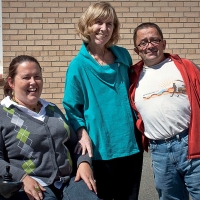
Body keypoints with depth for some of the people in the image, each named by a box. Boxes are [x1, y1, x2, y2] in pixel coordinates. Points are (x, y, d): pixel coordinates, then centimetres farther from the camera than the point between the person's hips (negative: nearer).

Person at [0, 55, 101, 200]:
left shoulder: (53, 109, 21)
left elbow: (74, 142, 24)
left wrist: (84, 162, 5)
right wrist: (21, 177, -19)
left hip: (69, 180, 5)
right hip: (32, 186, -4)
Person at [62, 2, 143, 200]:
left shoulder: (123, 56, 5)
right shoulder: (79, 65, -8)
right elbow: (71, 107, -4)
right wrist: (83, 134, -20)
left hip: (131, 144, 5)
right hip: (100, 149, -4)